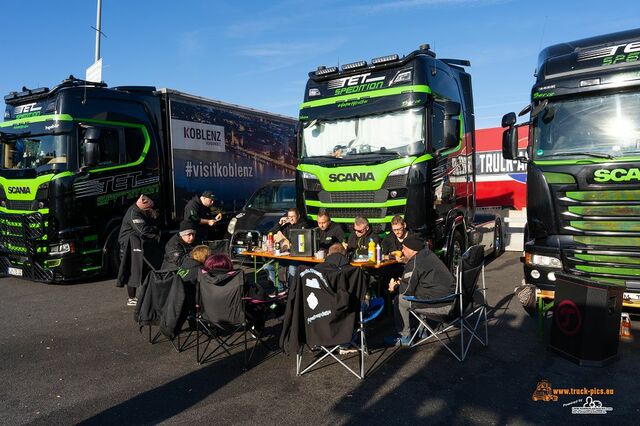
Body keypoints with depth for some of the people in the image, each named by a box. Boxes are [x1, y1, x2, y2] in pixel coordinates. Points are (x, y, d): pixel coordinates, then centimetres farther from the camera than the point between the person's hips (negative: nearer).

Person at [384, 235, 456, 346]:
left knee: (399, 300, -1)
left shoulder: (415, 262, -16)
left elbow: (407, 290, -11)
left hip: (441, 304, -10)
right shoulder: (427, 253, 13)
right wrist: (400, 283, 17)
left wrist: (395, 287, 8)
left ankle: (405, 338, 11)